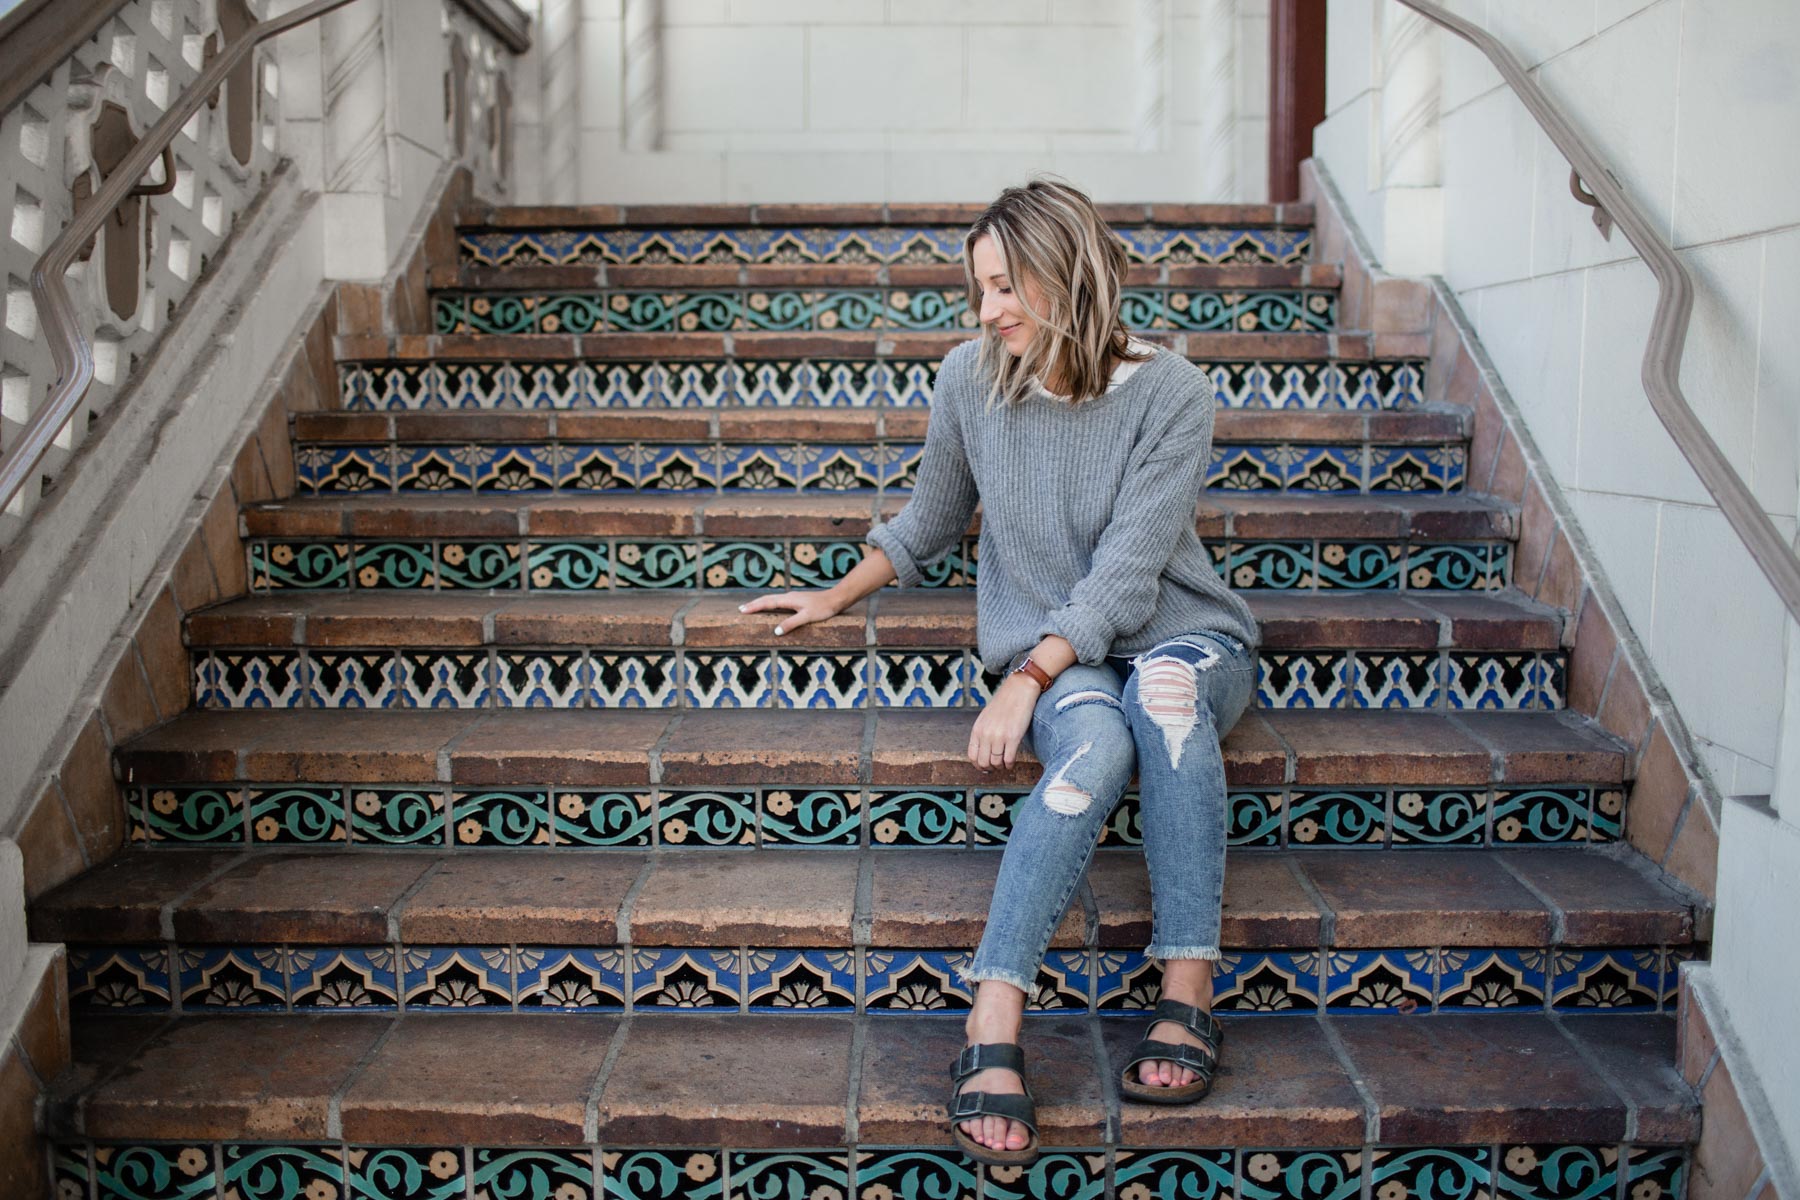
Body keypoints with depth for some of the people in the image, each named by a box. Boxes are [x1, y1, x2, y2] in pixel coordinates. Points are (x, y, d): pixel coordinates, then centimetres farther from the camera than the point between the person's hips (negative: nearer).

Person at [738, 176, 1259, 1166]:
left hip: (1182, 638, 0)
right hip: (1051, 652, 1)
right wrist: (836, 598, 22)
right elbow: (930, 522, 17)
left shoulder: (1168, 392, -12)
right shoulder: (971, 379, -2)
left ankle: (1187, 993, -33)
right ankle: (992, 1028, -41)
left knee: (1166, 692, -38)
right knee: (1096, 741, -36)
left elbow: (1126, 576, -18)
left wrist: (1026, 679, -27)